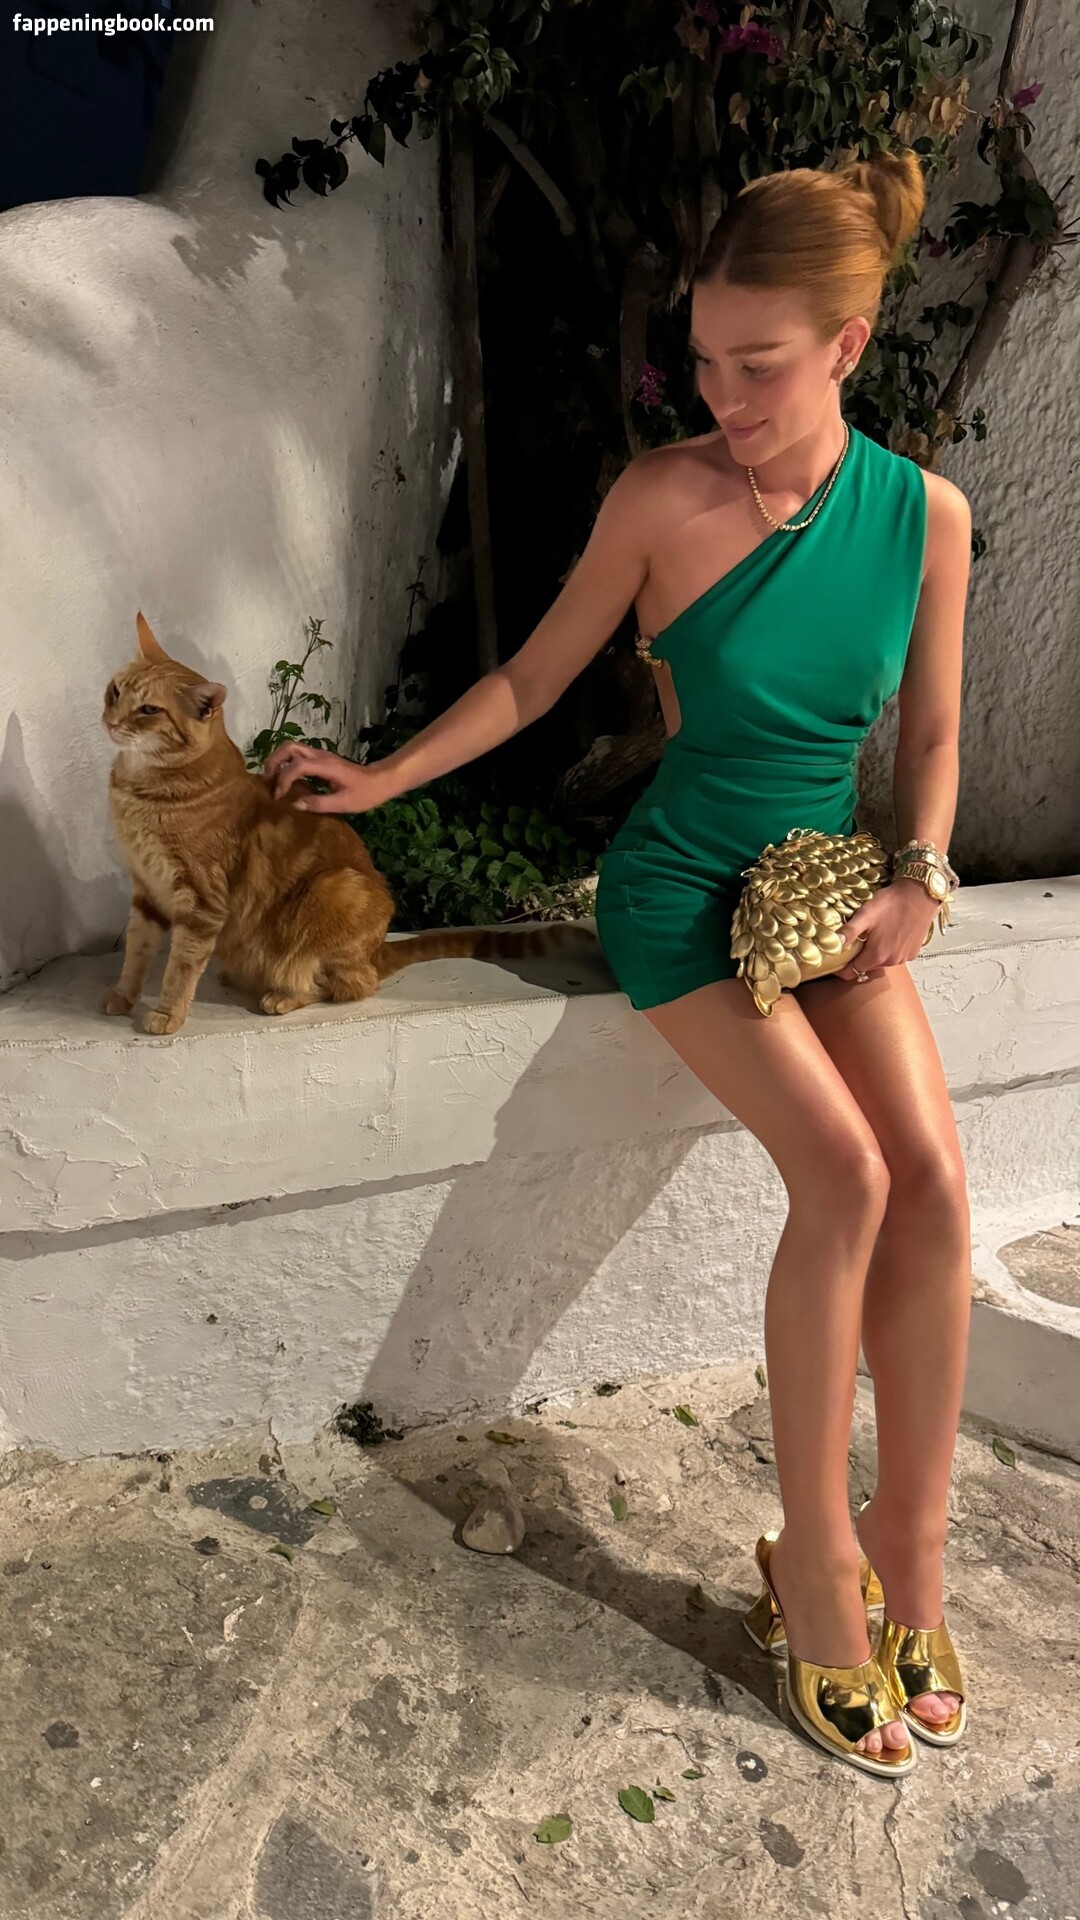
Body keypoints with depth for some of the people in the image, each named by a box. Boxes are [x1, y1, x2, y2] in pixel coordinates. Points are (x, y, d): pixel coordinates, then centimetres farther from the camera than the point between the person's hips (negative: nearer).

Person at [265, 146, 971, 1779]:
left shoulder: (927, 517, -3)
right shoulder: (662, 496, -11)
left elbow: (931, 735, 9)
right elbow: (538, 674, 1)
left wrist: (918, 882, -6)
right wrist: (384, 778, 0)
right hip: (680, 888, -3)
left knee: (935, 1174, -17)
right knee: (844, 1178, -22)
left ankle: (910, 1548, 2)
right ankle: (814, 1561, -2)